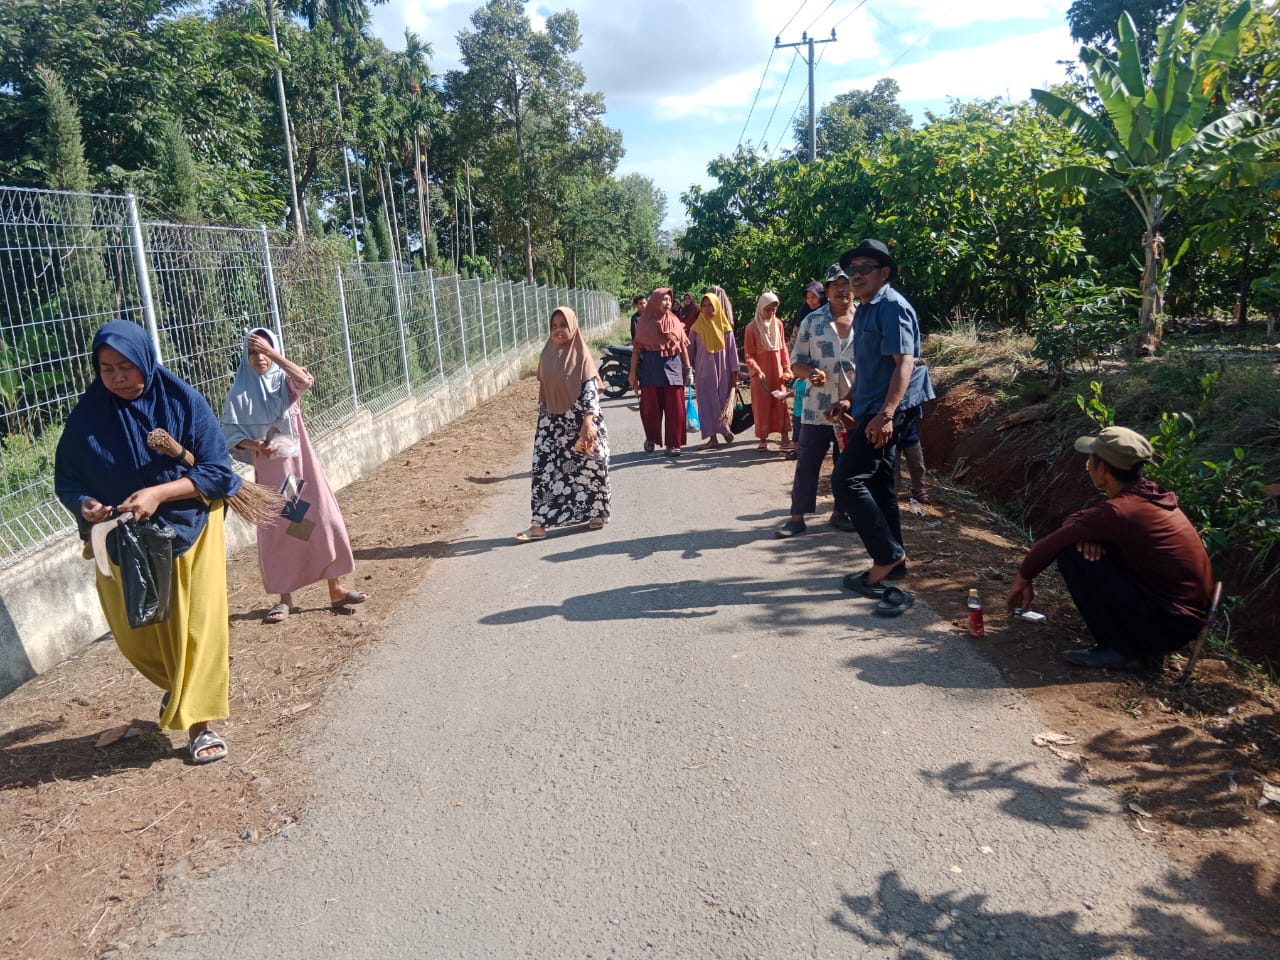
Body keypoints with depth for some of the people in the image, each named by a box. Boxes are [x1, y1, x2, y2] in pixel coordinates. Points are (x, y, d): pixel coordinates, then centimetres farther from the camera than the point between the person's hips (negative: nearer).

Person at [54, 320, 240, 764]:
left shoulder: (183, 401, -12)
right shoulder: (88, 415, -6)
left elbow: (217, 471, -14)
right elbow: (67, 480, 0)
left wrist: (159, 494, -26)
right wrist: (86, 506, -21)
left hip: (190, 532, -3)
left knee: (197, 627, -2)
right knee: (136, 635, 13)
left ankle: (199, 721, 12)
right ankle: (178, 684, 43)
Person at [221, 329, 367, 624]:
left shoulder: (285, 381, 3)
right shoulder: (240, 393, 2)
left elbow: (305, 380, -21)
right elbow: (230, 434, -1)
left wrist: (273, 353, -26)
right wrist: (254, 445, -19)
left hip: (301, 463, 1)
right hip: (269, 470, 0)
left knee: (324, 521, -1)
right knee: (276, 531, 2)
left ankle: (336, 590, 10)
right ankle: (284, 598, 14)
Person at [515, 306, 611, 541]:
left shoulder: (581, 355, -8)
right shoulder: (547, 355, 7)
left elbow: (591, 389, -15)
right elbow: (543, 389, 15)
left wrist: (588, 421, -25)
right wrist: (542, 420, 15)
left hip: (578, 421, -4)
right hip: (552, 423, 5)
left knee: (587, 467, 5)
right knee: (544, 469, -2)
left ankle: (597, 512, 25)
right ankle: (540, 524, 0)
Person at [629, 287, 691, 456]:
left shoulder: (675, 322, 8)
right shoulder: (645, 323, 2)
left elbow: (683, 346, 9)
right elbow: (637, 348, 2)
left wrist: (688, 368, 4)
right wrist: (633, 372, -2)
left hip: (673, 367, 1)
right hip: (650, 368, -1)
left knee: (674, 408, -2)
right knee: (650, 407, 6)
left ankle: (673, 444, 7)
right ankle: (651, 439, 27)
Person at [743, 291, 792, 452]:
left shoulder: (778, 324, 3)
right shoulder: (752, 328, -8)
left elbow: (783, 348, 10)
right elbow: (749, 355, -9)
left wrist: (787, 368, 2)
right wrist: (758, 373, -19)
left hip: (777, 371, 3)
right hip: (760, 373, -3)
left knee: (781, 403, 2)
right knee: (762, 405, 3)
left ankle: (785, 438, 5)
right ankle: (763, 440, 10)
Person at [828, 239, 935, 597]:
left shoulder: (892, 306, -13)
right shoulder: (864, 309, 17)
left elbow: (904, 362, -22)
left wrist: (886, 413, -30)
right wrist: (851, 400, 20)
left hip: (887, 410, -10)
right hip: (871, 408, 10)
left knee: (847, 480, -13)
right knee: (878, 484, 14)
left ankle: (887, 556, -4)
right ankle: (892, 559, 23)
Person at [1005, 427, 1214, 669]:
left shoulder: (1119, 510, -21)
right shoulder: (1150, 495, 6)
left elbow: (1052, 544, -11)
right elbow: (1076, 522, 14)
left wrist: (1022, 580, 4)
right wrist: (1089, 534, -9)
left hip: (1169, 625, -9)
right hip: (1191, 612, 9)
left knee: (1072, 555, -14)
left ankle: (1123, 649, -5)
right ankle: (1142, 645, 13)